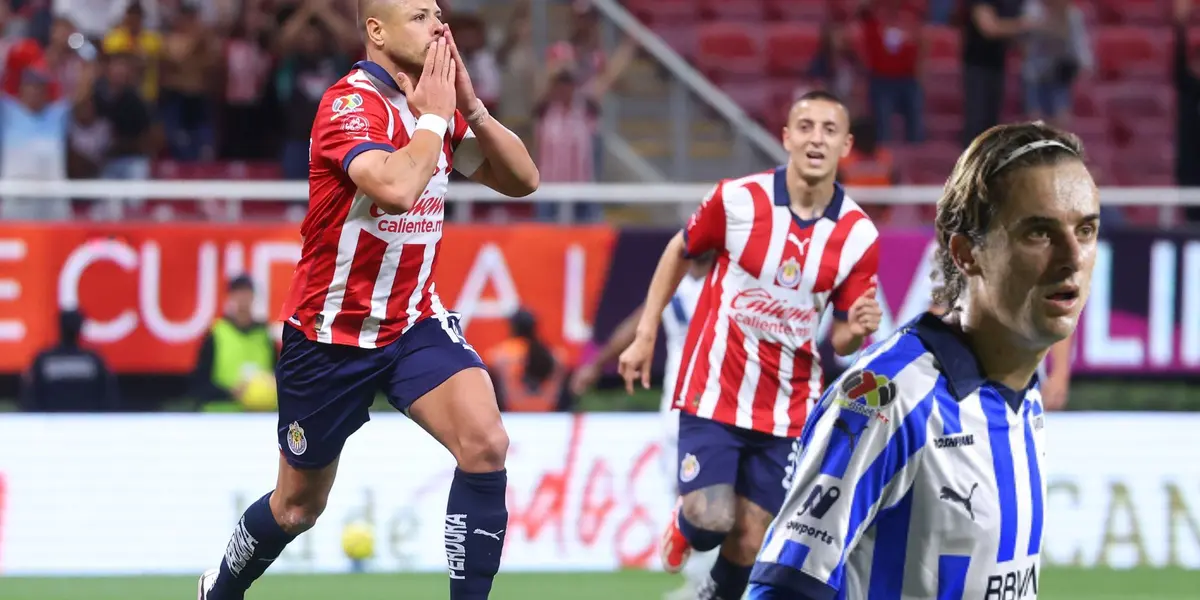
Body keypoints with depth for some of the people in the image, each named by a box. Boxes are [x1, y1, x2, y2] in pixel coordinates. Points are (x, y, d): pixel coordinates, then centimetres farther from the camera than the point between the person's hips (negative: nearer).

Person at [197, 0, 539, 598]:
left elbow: (521, 180, 2)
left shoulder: (436, 106, 3)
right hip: (330, 336, -5)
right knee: (298, 506, 12)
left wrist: (470, 107, -10)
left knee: (485, 442, -23)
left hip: (414, 322, 5)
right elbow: (396, 188, -38)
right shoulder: (350, 104, -20)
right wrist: (432, 117, -23)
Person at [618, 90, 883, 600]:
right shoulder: (738, 199, -11)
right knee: (712, 519, -16)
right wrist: (645, 334, 8)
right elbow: (680, 252, 8)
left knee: (750, 542, 2)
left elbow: (840, 341, 1)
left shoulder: (859, 236, -7)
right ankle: (684, 523, 22)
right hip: (714, 391, -2)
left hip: (787, 408, 2)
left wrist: (856, 330, -23)